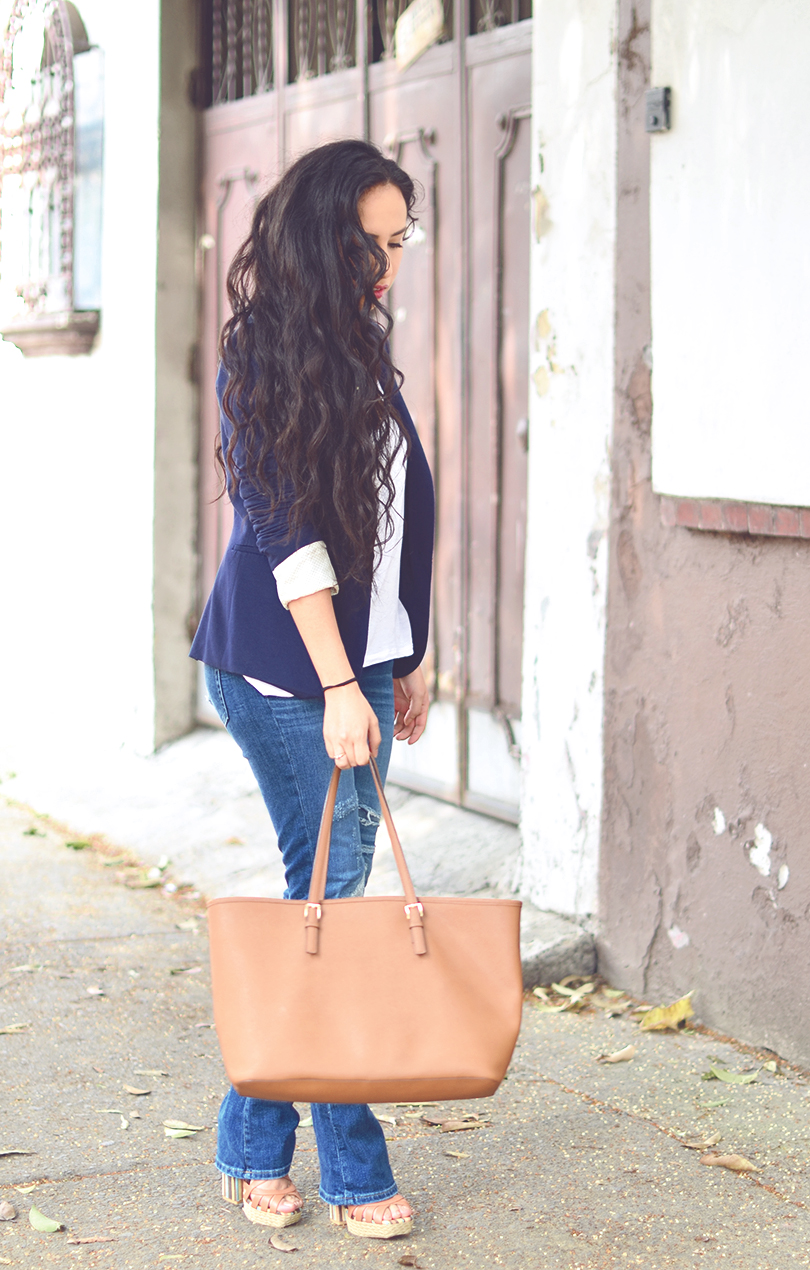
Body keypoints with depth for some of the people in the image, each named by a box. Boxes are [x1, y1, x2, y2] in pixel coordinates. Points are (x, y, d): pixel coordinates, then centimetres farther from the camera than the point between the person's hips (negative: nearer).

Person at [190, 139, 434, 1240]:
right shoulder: (267, 359, -10)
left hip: (360, 658, 8)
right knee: (330, 891, -5)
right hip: (285, 670, -8)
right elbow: (285, 529, -16)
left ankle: (257, 1149, 18)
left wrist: (405, 664, 18)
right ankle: (352, 1171, 5)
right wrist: (337, 685, -20)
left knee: (328, 889, 8)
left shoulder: (362, 352, 15)